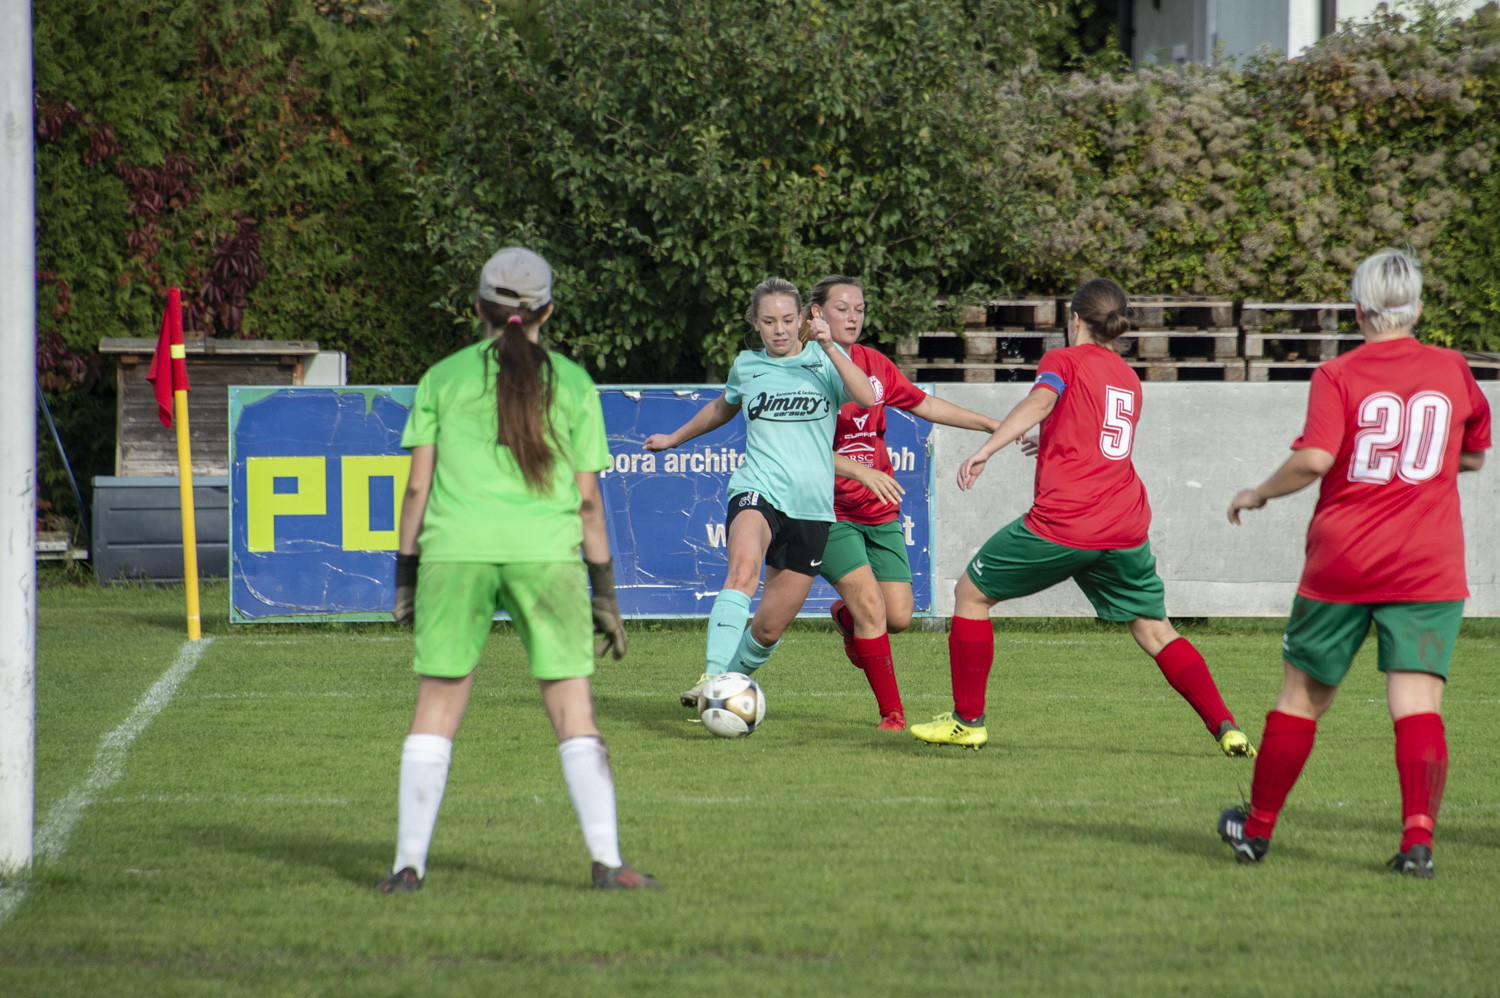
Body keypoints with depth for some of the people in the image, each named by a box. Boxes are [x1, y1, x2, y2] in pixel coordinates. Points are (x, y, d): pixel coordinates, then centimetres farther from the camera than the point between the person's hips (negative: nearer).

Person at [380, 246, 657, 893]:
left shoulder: (443, 378, 9)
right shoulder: (572, 383, 9)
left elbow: (418, 486, 6)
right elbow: (587, 499, 7)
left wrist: (405, 573, 12)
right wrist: (605, 592, 11)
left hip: (455, 550, 0)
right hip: (547, 551, 0)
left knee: (436, 711, 6)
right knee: (573, 712, 5)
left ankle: (409, 863, 3)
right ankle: (606, 859, -2)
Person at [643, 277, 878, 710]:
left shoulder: (824, 360, 6)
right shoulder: (747, 366, 12)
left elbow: (867, 398, -13)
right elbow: (723, 408, 34)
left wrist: (829, 348, -21)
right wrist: (674, 438, 45)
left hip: (811, 507, 1)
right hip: (758, 491, -1)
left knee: (768, 629, 2)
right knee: (744, 566, -35)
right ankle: (712, 678, -46)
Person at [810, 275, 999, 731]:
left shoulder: (873, 363, 7)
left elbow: (923, 404, 18)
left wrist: (993, 425, 15)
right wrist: (862, 472, -32)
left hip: (880, 513, 6)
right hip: (830, 514, -5)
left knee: (898, 618, -1)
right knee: (871, 604, -18)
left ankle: (845, 617, 35)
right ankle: (892, 714, -6)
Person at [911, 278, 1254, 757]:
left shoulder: (1064, 360, 3)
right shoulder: (1129, 379, 21)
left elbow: (1040, 401, -18)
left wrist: (986, 449, -29)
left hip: (1063, 520, -6)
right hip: (1126, 527, 6)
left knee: (971, 592, 11)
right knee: (1155, 631, 12)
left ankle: (968, 720, 12)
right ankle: (1225, 727, -2)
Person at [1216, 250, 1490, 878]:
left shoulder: (1338, 376, -5)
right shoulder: (1452, 371, 6)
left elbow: (1314, 459, -18)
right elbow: (1474, 456, 21)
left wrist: (1260, 493, -2)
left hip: (1341, 563, -1)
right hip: (1428, 567, 1)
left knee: (1303, 694, 12)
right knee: (1417, 702, -6)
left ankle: (1257, 827, 25)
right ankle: (1418, 833, -24)